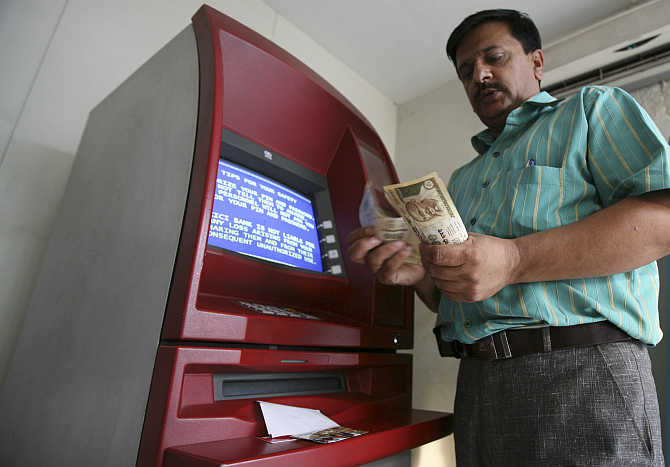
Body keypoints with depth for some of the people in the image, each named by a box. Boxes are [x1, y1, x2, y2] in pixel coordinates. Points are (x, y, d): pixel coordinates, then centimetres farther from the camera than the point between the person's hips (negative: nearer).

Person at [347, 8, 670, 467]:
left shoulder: (593, 109, 8)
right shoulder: (462, 179, 22)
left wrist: (514, 260, -21)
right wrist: (418, 272, -2)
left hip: (581, 372, -5)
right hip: (476, 379, 6)